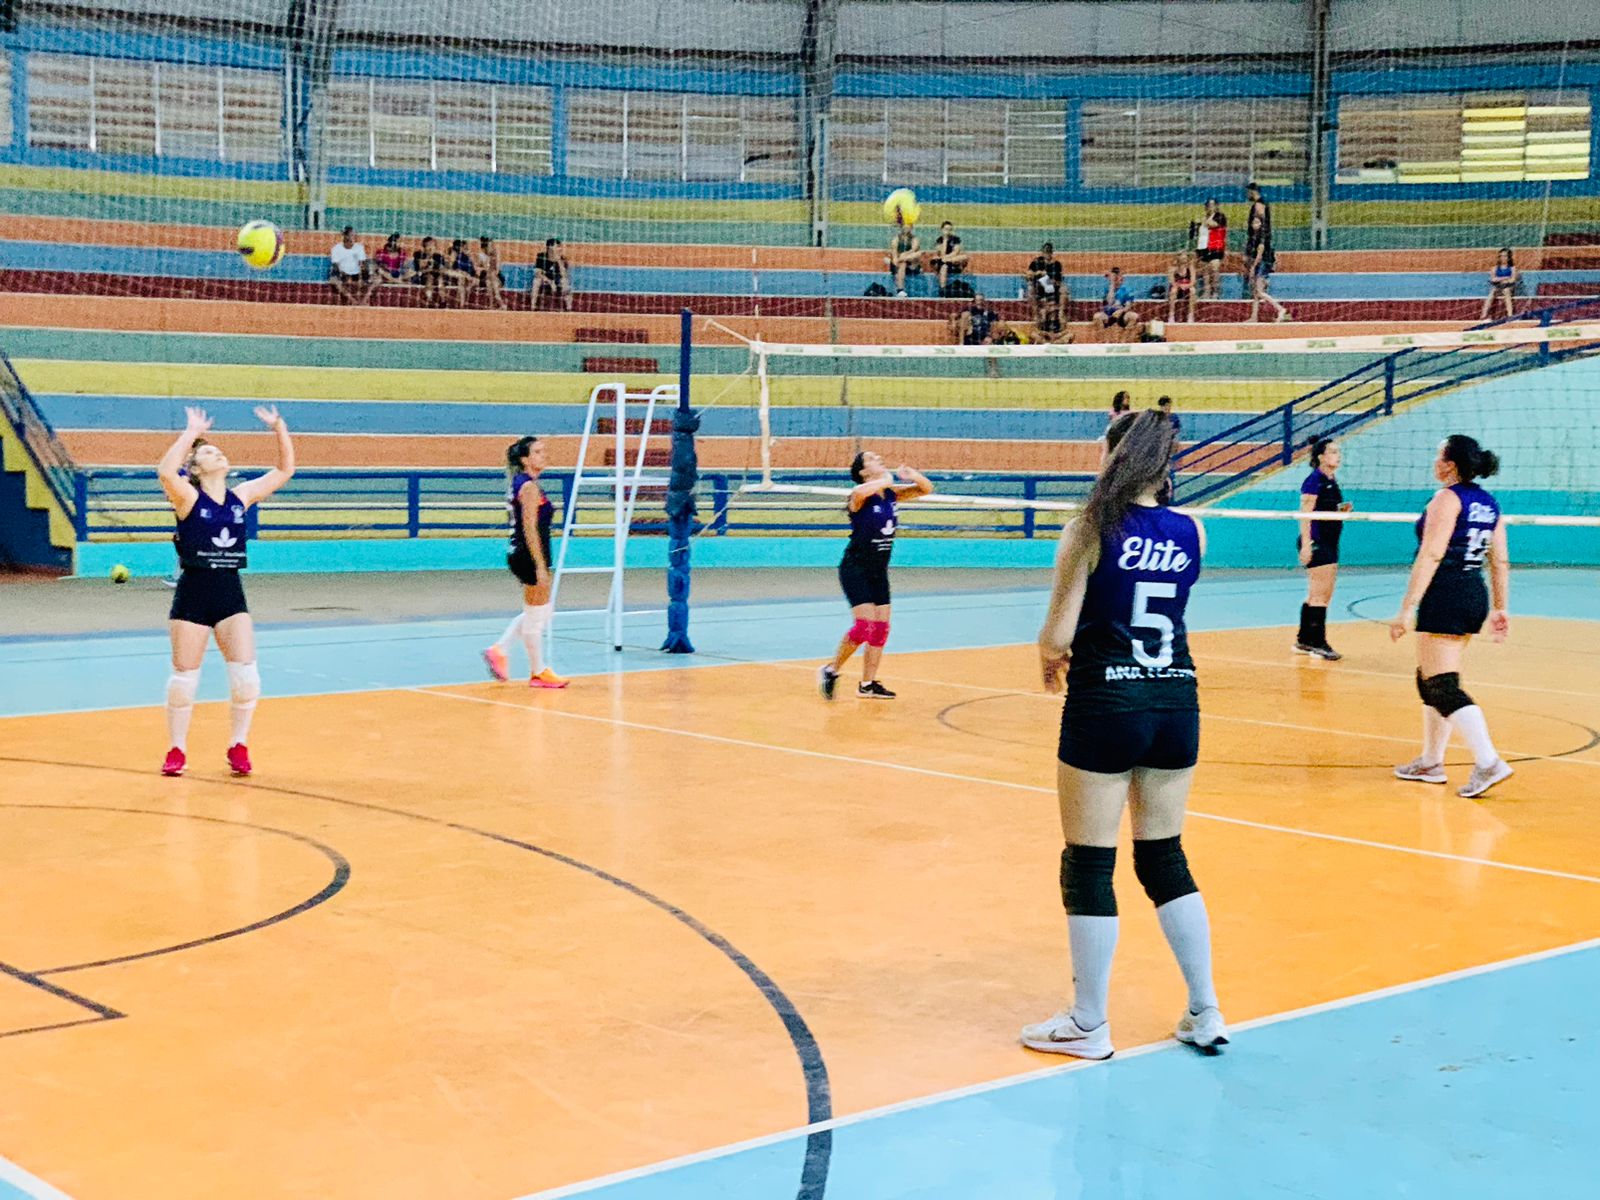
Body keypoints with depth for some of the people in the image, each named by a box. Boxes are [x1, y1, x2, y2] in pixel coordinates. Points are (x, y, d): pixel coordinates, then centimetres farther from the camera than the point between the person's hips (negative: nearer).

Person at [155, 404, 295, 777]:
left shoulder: (241, 496, 7)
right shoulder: (188, 497, -5)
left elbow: (285, 470, 10)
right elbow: (165, 471, -27)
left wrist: (279, 429, 0)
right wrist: (191, 433, -22)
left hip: (231, 594, 3)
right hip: (192, 594, -3)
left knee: (245, 674, -5)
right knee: (184, 676, 3)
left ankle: (238, 746, 11)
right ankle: (177, 750, 18)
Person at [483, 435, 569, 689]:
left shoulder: (519, 484, 14)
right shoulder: (529, 486, -15)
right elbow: (530, 529, -20)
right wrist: (540, 567, -21)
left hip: (519, 553, 10)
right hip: (530, 555, -10)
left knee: (542, 611, 19)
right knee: (536, 615, 1)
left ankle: (499, 650, 17)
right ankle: (538, 672, 11)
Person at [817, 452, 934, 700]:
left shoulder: (892, 493, 5)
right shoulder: (861, 495, -15)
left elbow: (925, 489, 8)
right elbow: (859, 492, -40)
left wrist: (913, 475, -12)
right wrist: (885, 481, -26)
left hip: (878, 570, 7)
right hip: (855, 569, -7)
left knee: (882, 626, 4)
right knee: (865, 624, -17)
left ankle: (867, 685, 12)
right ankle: (831, 671, -1)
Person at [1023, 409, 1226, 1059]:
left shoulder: (1090, 531, -9)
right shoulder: (1192, 532, 3)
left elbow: (1057, 635, -10)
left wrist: (1051, 657, 11)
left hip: (1104, 708, -5)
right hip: (1178, 702, 5)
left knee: (1088, 866, 6)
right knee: (1165, 859, 16)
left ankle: (1088, 1025, 13)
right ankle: (1206, 1013, 19)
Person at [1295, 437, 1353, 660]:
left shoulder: (1331, 482, 15)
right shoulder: (1314, 480, -12)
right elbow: (1304, 514, -18)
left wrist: (1342, 509, 6)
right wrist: (1306, 544, -23)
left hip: (1329, 543, 10)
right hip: (1316, 543, -10)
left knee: (1316, 595, 12)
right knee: (1321, 594, -9)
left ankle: (1303, 641, 18)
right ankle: (1317, 642, -6)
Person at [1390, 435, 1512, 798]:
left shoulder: (1447, 499, -12)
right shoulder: (1489, 504, 12)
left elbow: (1430, 557, -18)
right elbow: (1500, 561, 13)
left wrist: (1407, 608, -18)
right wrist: (1500, 608, 19)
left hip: (1445, 597, -9)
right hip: (1476, 596, 9)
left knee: (1443, 687, -8)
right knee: (1430, 679, 19)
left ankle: (1488, 762, -17)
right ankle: (1430, 762, 25)